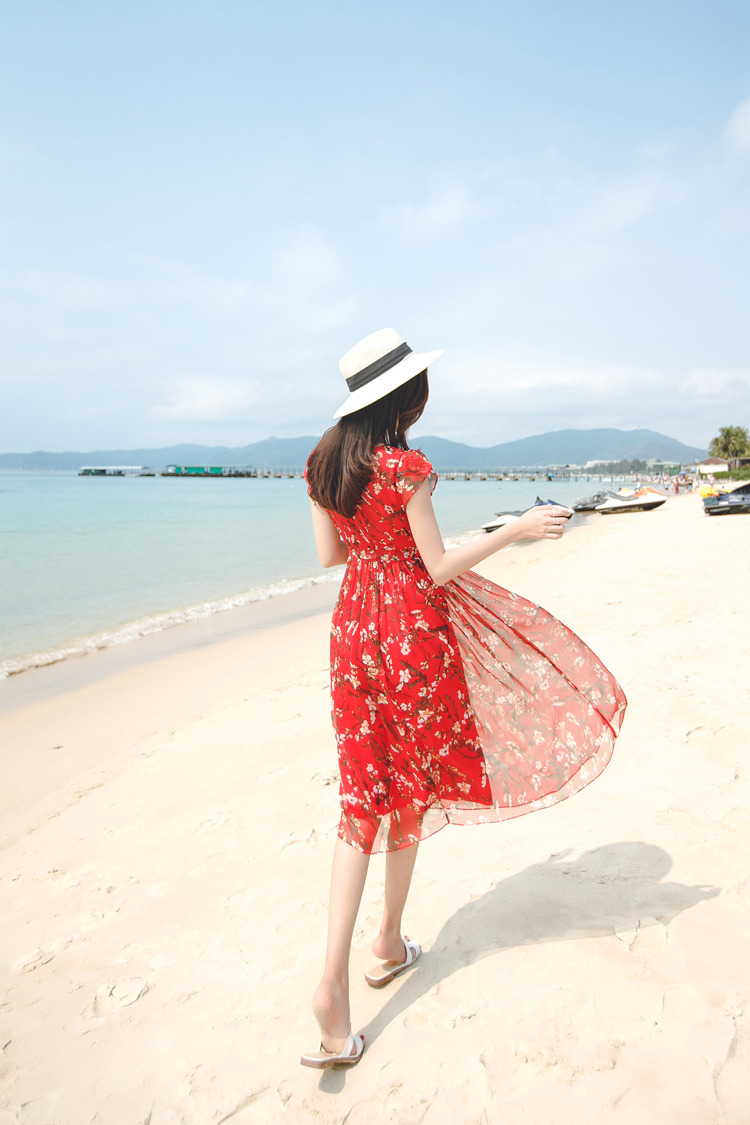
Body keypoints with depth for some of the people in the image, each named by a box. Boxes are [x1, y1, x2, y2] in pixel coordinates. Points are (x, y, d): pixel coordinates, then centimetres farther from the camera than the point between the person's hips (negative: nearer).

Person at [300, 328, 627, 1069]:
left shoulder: (323, 462, 4)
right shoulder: (406, 467, -16)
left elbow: (328, 555, 10)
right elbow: (439, 569, -13)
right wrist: (516, 529, -7)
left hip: (353, 629, 6)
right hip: (413, 632, -5)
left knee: (362, 799, 9)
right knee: (412, 785, 15)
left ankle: (333, 979, 4)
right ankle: (389, 943, 35)